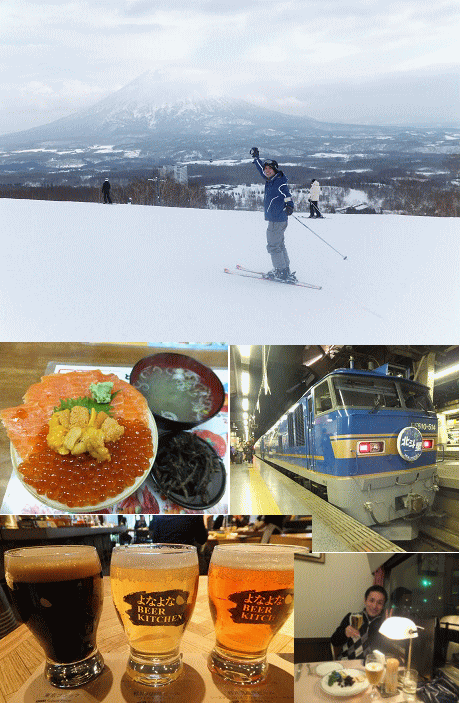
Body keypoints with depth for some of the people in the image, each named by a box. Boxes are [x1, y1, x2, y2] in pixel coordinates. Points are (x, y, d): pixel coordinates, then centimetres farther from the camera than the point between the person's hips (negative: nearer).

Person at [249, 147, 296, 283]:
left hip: (277, 220, -10)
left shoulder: (280, 183, -16)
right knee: (279, 245, 16)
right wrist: (255, 157, 35)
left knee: (273, 246, -5)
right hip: (276, 220, 10)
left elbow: (287, 195, -27)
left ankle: (282, 273, -2)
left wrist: (289, 206, -43)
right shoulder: (271, 180, 10)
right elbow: (261, 168, 26)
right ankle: (285, 271, 25)